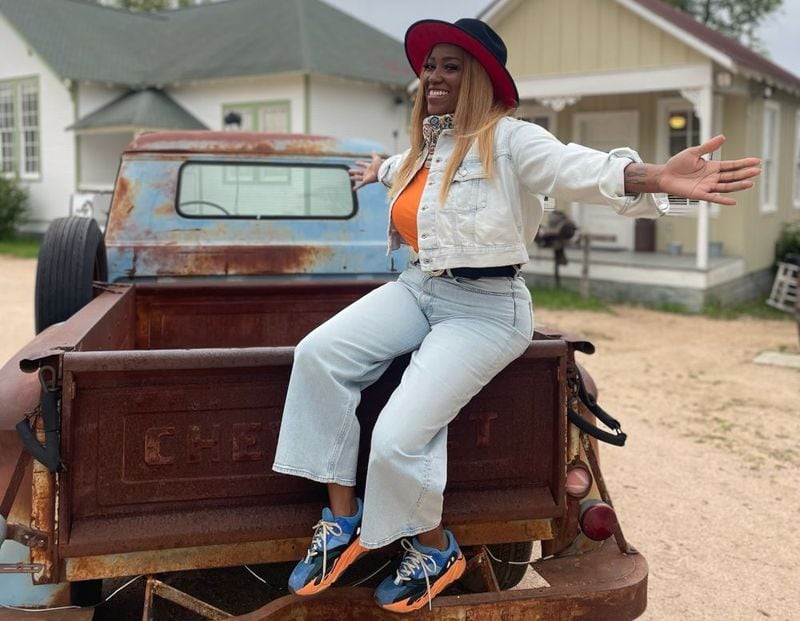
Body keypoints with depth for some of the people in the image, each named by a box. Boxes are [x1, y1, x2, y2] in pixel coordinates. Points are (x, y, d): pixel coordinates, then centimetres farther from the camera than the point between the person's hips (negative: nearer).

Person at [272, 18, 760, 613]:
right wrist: (381, 170, 59)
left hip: (485, 308, -8)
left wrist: (653, 177, -51)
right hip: (418, 289, 8)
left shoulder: (507, 138, -14)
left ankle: (436, 551, 11)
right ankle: (344, 519, -5)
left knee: (398, 437, -20)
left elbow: (575, 167, -32)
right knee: (318, 355, -14)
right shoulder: (427, 144, 11)